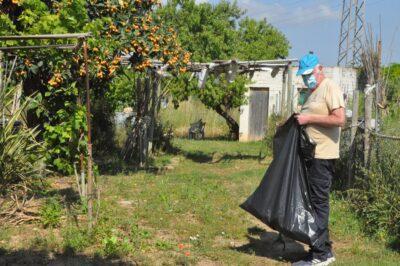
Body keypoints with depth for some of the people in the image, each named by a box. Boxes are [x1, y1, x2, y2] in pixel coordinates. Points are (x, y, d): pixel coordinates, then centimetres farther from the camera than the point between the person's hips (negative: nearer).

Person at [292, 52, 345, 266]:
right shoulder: (312, 92, 19)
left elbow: (339, 119, -21)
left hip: (322, 156, -10)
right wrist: (299, 121, 10)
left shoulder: (330, 88, -10)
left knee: (318, 202, -6)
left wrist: (309, 118, -18)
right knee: (315, 202, 12)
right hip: (311, 154, 10)